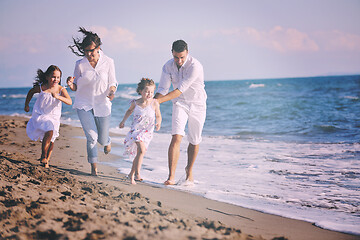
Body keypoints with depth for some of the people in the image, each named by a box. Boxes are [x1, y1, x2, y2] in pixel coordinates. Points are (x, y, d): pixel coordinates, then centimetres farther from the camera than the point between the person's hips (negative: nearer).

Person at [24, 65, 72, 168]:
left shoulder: (61, 90, -11)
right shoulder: (41, 88, -10)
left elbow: (69, 102, -26)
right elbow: (31, 92, 12)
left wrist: (57, 97, -40)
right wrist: (26, 105, 18)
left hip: (54, 117, 3)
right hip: (40, 115, -2)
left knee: (51, 140, 6)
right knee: (49, 132, -25)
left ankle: (47, 160, 27)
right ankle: (43, 156, -8)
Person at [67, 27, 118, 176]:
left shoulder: (108, 62, -7)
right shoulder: (80, 64, -6)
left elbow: (112, 83, 2)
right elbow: (76, 87, 2)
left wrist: (111, 92, -21)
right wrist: (71, 85, -22)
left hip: (102, 105, 1)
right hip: (84, 104, 0)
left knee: (102, 139, 11)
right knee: (91, 137, -13)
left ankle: (107, 141, 50)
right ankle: (94, 168, 2)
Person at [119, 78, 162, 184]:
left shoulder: (154, 103, -9)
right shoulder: (135, 103, -5)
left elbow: (158, 116, 3)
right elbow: (130, 110, 18)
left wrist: (158, 123, -17)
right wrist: (123, 121, 20)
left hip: (147, 132, 2)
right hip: (136, 129, -1)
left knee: (139, 153, 11)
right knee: (142, 150, -21)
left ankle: (132, 174, 29)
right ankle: (137, 174, -11)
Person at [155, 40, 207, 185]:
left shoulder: (195, 66, -27)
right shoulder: (168, 66, -10)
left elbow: (180, 90, -30)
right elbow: (163, 89, -7)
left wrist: (158, 100, -34)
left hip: (197, 104, -2)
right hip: (180, 104, 2)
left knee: (194, 141, 9)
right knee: (176, 138, -16)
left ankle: (189, 171, 33)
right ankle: (171, 177, -18)